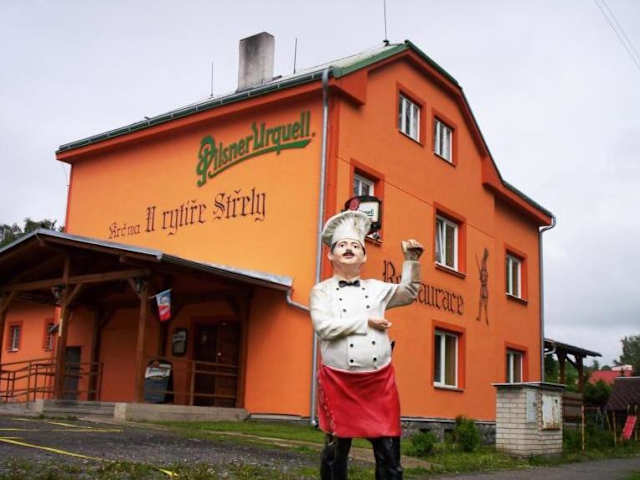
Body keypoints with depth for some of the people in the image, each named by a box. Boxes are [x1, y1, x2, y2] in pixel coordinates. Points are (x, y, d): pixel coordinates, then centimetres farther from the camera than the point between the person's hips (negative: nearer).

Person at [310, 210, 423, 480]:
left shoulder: (376, 288, 14)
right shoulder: (321, 290, 3)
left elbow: (408, 293, 24)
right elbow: (324, 327, -12)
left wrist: (412, 260, 12)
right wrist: (366, 322, -9)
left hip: (380, 382, 3)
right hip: (337, 382, -2)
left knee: (388, 452, 4)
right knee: (336, 451, 9)